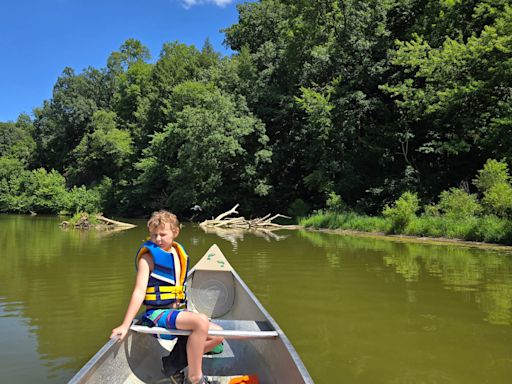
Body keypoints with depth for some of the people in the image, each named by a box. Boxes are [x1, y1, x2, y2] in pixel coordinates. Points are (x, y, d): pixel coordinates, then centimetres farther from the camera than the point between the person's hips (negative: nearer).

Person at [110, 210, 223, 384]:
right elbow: (139, 292, -16)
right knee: (201, 321, -31)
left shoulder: (178, 253, 11)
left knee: (218, 335, 1)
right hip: (157, 314, -8)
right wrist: (125, 325, -21)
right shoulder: (148, 257, -9)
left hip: (177, 311, 8)